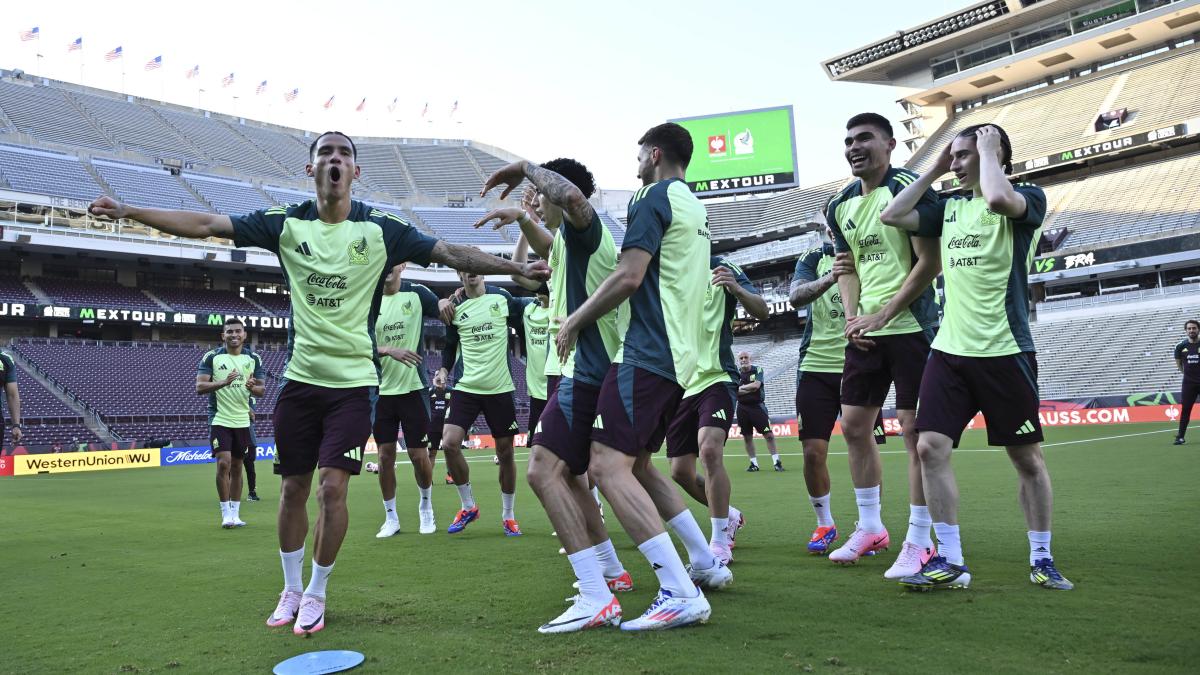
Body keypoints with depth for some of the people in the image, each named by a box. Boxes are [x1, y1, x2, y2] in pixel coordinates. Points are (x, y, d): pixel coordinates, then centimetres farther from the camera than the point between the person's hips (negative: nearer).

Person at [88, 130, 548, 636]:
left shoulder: (381, 229, -3)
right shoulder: (286, 224, 2)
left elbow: (452, 254, -4)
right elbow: (205, 224, 1)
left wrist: (519, 267, -11)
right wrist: (128, 211, -4)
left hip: (353, 380, -2)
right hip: (300, 378, 2)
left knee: (332, 486, -8)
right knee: (294, 489, 9)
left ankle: (316, 595, 13)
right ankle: (291, 591, 28)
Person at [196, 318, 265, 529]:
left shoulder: (253, 359, 4)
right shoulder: (211, 357, -4)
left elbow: (262, 389, 5)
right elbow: (199, 387, -10)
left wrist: (252, 387, -19)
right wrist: (223, 382, -28)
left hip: (242, 420, 3)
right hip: (219, 419, -3)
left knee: (237, 467, 9)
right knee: (223, 463, -13)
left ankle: (235, 513, 16)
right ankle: (226, 513, -1)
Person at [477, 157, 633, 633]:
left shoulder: (584, 228, -9)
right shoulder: (568, 241, 21)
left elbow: (573, 194, -33)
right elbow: (547, 246, 45)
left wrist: (526, 169, -17)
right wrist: (523, 217, 27)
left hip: (587, 370, -11)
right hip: (585, 368, 11)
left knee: (543, 470, -21)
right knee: (567, 473, 21)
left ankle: (597, 599, -25)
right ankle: (611, 572, 32)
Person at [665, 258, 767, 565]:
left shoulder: (721, 269, 0)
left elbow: (762, 311, -7)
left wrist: (736, 289, -27)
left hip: (715, 378, -5)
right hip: (678, 386, 5)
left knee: (710, 450, -27)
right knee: (680, 472, 5)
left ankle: (720, 543, -14)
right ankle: (728, 516, 32)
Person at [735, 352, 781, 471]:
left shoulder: (757, 370, 0)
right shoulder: (736, 374, 4)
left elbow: (756, 385, -16)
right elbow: (735, 392, -8)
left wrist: (741, 388, -7)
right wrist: (750, 389, -13)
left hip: (757, 406, -2)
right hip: (743, 408, 2)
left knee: (769, 434, -8)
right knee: (747, 437, 6)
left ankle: (777, 461, -3)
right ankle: (754, 463, 16)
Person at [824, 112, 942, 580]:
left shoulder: (909, 188, -8)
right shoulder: (841, 206, 12)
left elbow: (929, 262, -12)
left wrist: (882, 315, -15)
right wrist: (851, 316, 1)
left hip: (910, 326, -7)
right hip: (865, 331, 7)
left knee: (915, 429, -4)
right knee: (854, 425, 9)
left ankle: (919, 541, 7)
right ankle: (870, 528, 25)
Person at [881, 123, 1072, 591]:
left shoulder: (1027, 198, -3)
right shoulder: (950, 206, 14)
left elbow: (998, 199, -26)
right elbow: (892, 216, 10)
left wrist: (988, 147, -10)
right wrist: (934, 170, 10)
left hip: (1004, 351, -5)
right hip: (949, 351, 5)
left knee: (1026, 456, 6)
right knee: (930, 447, -6)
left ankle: (1041, 558, 23)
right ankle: (950, 560, 3)